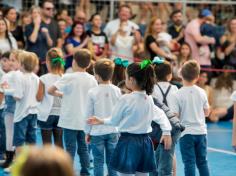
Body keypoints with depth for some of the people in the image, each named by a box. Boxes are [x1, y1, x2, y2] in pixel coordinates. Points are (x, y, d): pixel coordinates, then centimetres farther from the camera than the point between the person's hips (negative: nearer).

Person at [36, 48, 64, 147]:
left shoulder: (43, 79, -13)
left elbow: (39, 98, -10)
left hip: (47, 114, -3)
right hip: (60, 114, 3)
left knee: (47, 143, 4)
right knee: (59, 142, 12)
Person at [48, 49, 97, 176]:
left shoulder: (68, 78, -11)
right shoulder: (92, 79, 1)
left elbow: (50, 91, -9)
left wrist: (61, 94, 8)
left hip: (70, 120, -4)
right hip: (85, 120, 4)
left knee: (70, 149, 0)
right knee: (83, 148, 11)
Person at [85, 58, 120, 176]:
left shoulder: (92, 92, -10)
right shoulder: (117, 91, -4)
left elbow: (89, 114, -4)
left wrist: (87, 132, 7)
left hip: (97, 132, -2)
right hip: (113, 131, 2)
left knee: (98, 161, 4)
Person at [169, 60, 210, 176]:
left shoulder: (177, 95, -12)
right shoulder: (201, 92, 0)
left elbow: (174, 116, -15)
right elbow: (207, 112, 9)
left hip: (186, 133, -3)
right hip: (201, 131, 3)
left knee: (189, 162, 0)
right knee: (202, 161, 13)